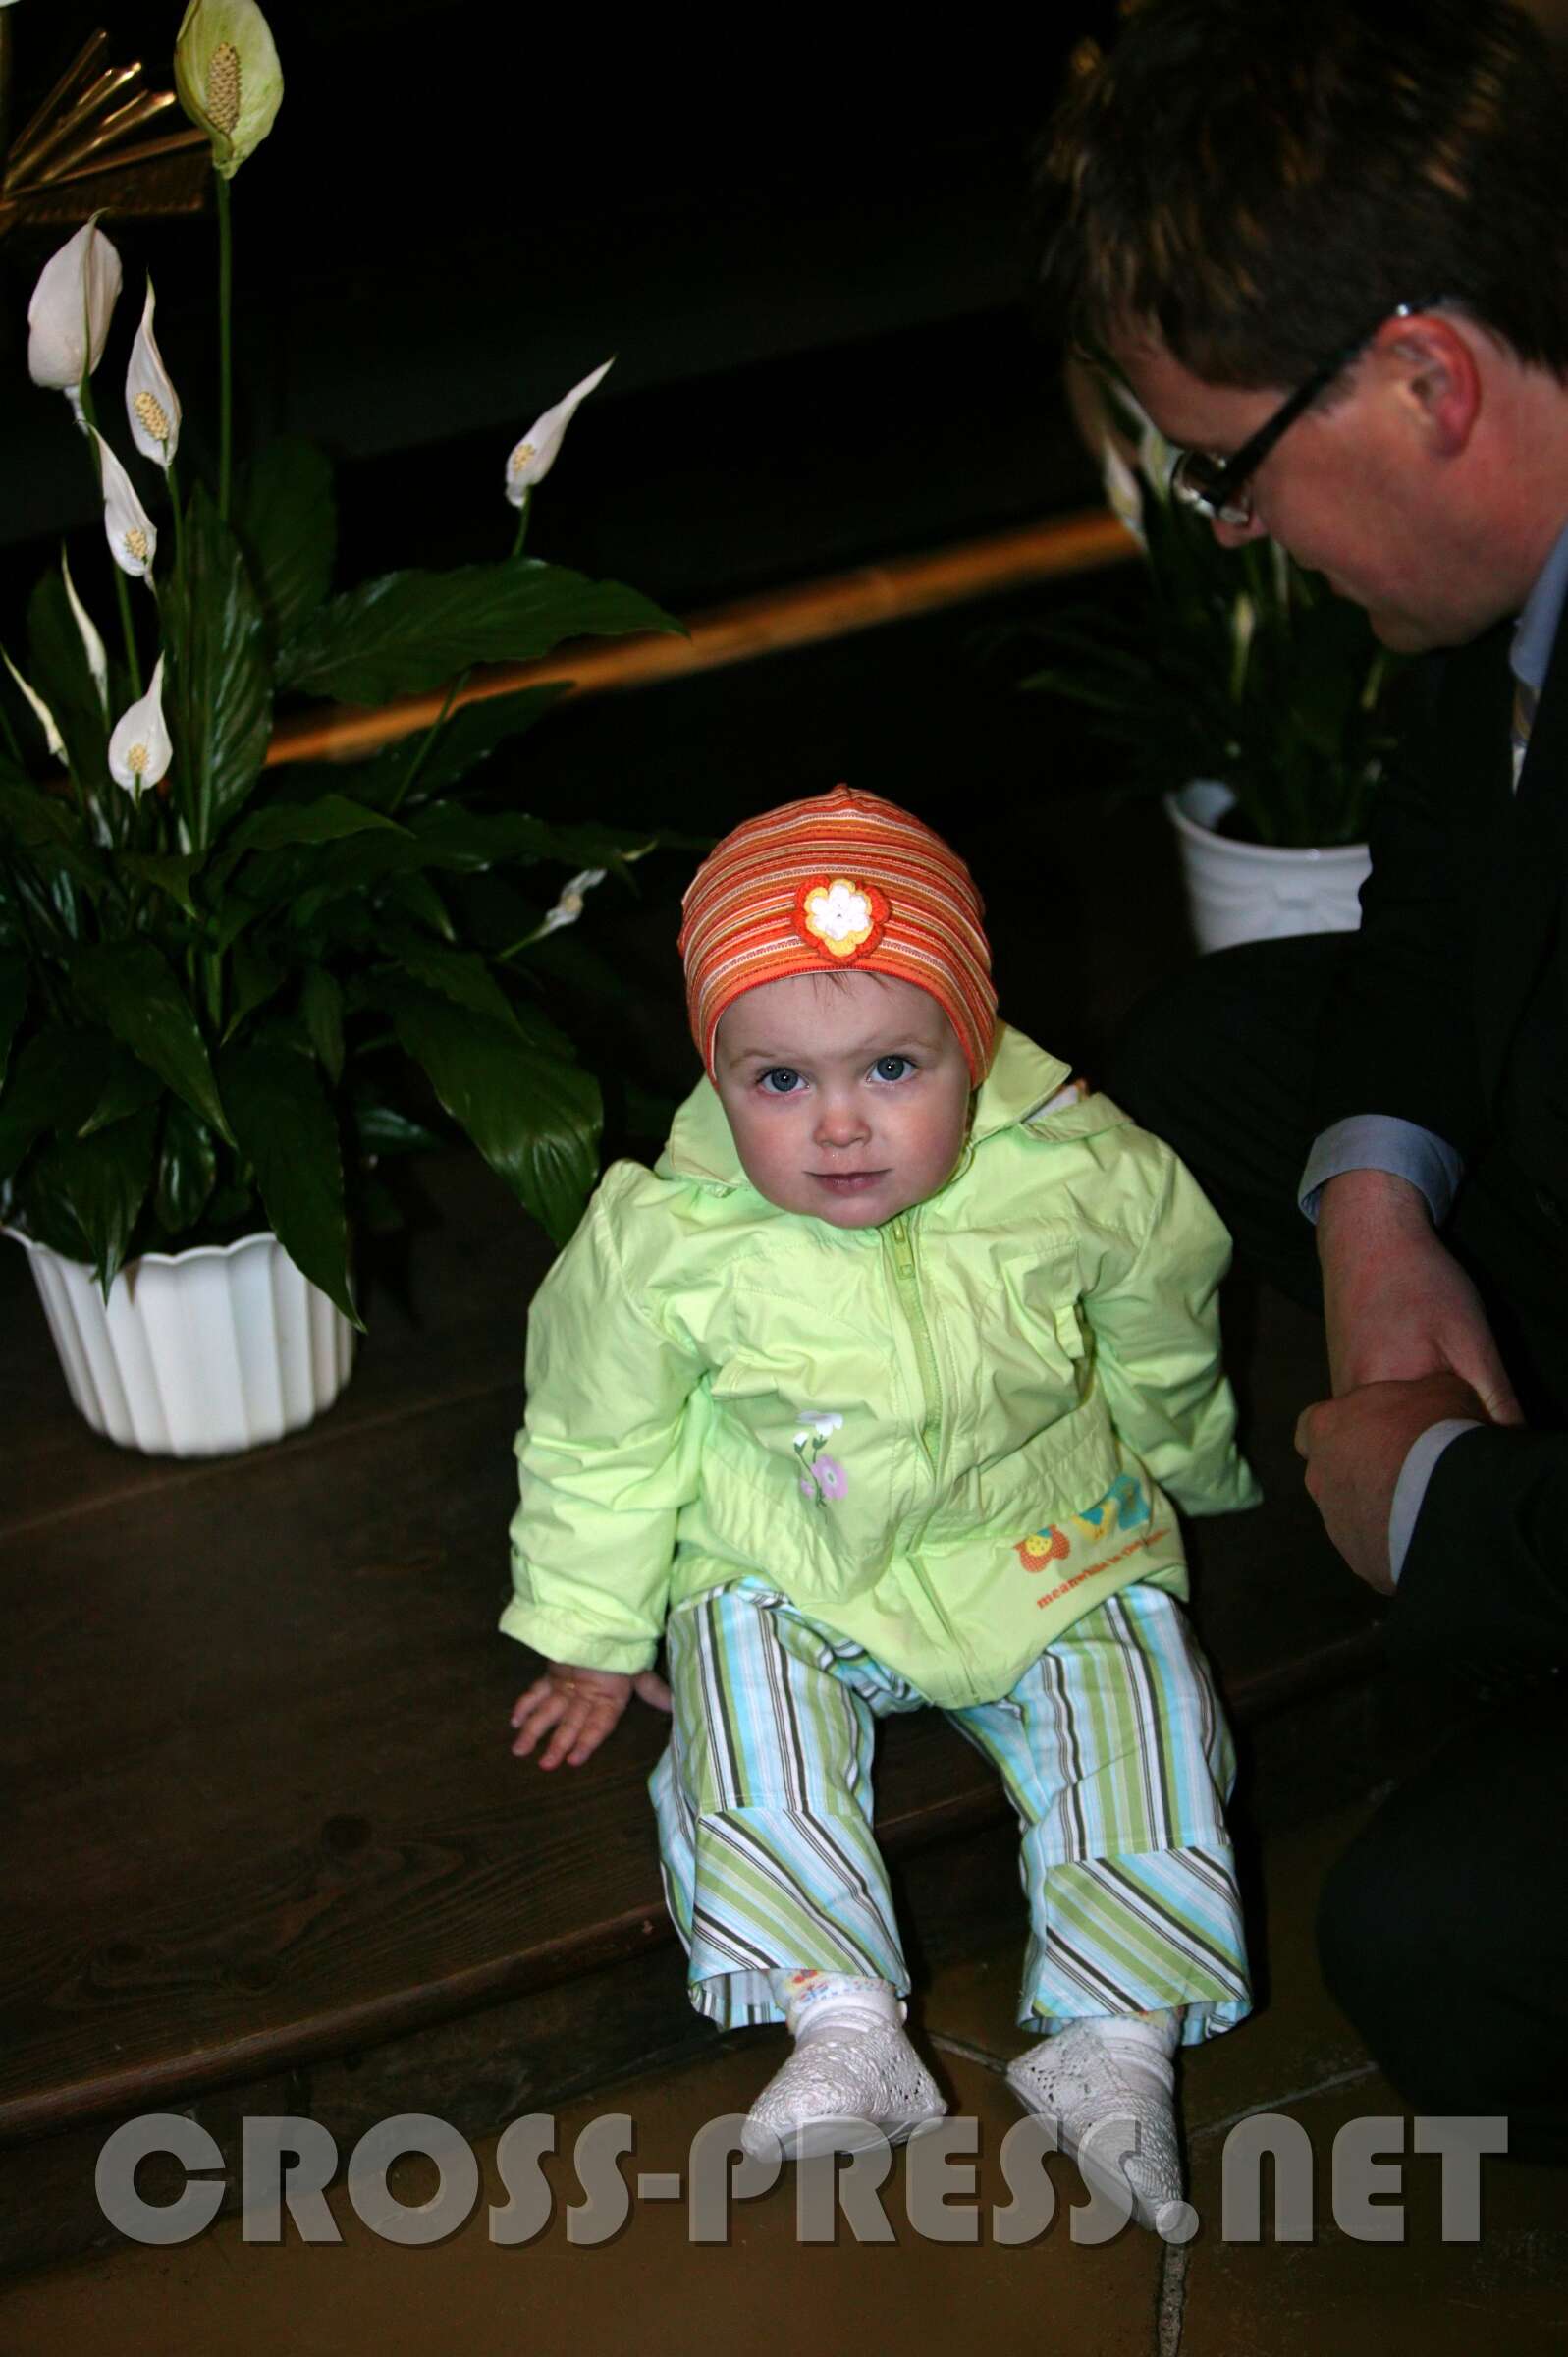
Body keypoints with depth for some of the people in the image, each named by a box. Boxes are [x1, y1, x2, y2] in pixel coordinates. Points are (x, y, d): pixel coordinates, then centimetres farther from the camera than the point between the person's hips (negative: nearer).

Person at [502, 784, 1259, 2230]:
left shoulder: (1085, 1181, -21)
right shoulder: (661, 1245, -23)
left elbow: (1161, 1356, 2)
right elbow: (601, 1446, -6)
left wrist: (1190, 1467, 19)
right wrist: (590, 1635, 4)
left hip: (1047, 1549, 1)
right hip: (783, 1576, 0)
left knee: (1138, 1729, -12)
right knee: (753, 1760, -19)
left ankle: (1117, 2040, -3)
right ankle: (847, 2026, -12)